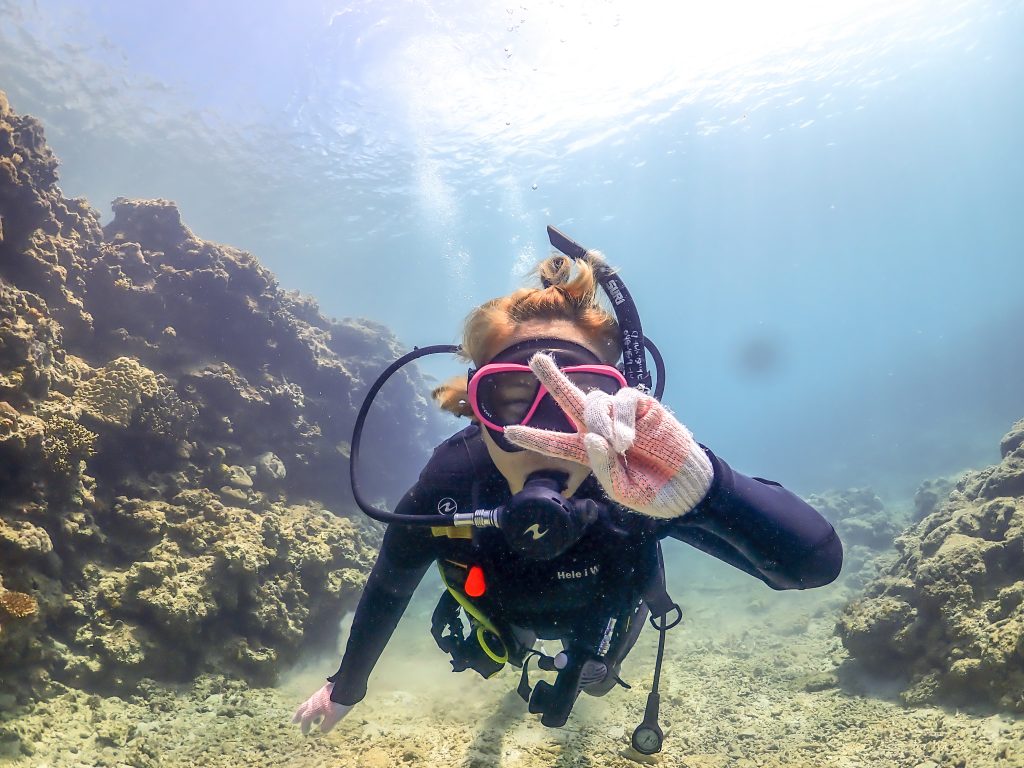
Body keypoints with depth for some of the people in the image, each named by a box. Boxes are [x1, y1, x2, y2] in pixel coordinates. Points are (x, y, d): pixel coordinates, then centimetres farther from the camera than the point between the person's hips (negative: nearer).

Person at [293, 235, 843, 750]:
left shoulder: (643, 481, -46)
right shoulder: (451, 480, -40)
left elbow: (816, 560, -56)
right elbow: (388, 587, -19)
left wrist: (700, 486, -76)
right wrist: (345, 690, -4)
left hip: (605, 610, 0)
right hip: (506, 608, 1)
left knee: (593, 673, 35)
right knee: (507, 645, 36)